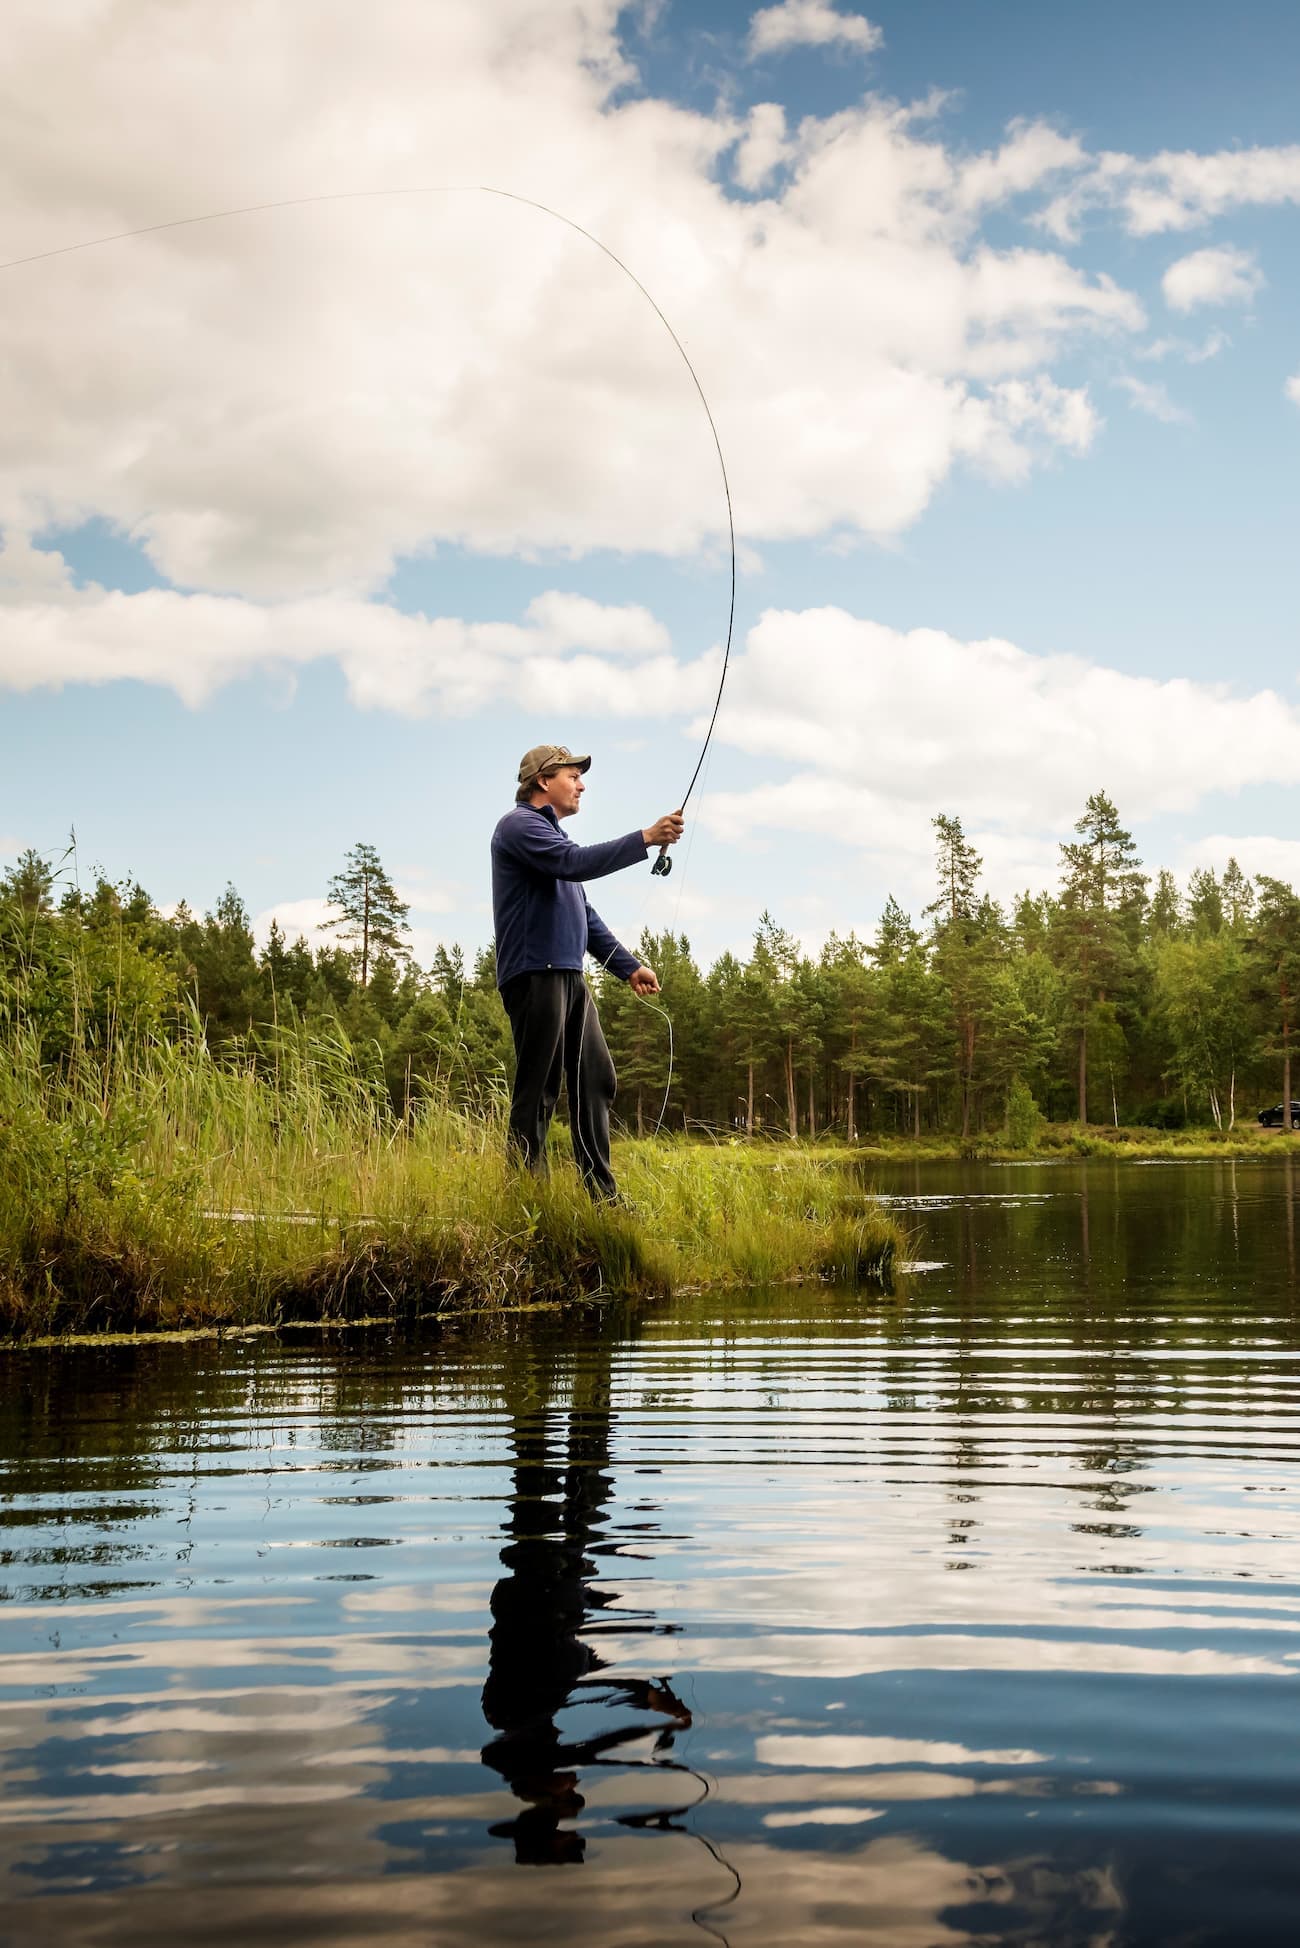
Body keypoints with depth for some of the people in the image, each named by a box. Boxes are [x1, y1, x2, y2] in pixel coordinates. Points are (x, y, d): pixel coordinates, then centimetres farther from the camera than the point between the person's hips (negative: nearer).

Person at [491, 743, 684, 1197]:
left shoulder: (551, 834, 26)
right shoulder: (520, 825, -4)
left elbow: (586, 916, 27)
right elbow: (575, 863, -22)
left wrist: (628, 967, 20)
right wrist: (645, 839, -23)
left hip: (569, 976, 10)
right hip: (535, 973, -10)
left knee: (596, 1079, 5)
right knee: (538, 1089, -9)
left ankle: (602, 1194, 7)